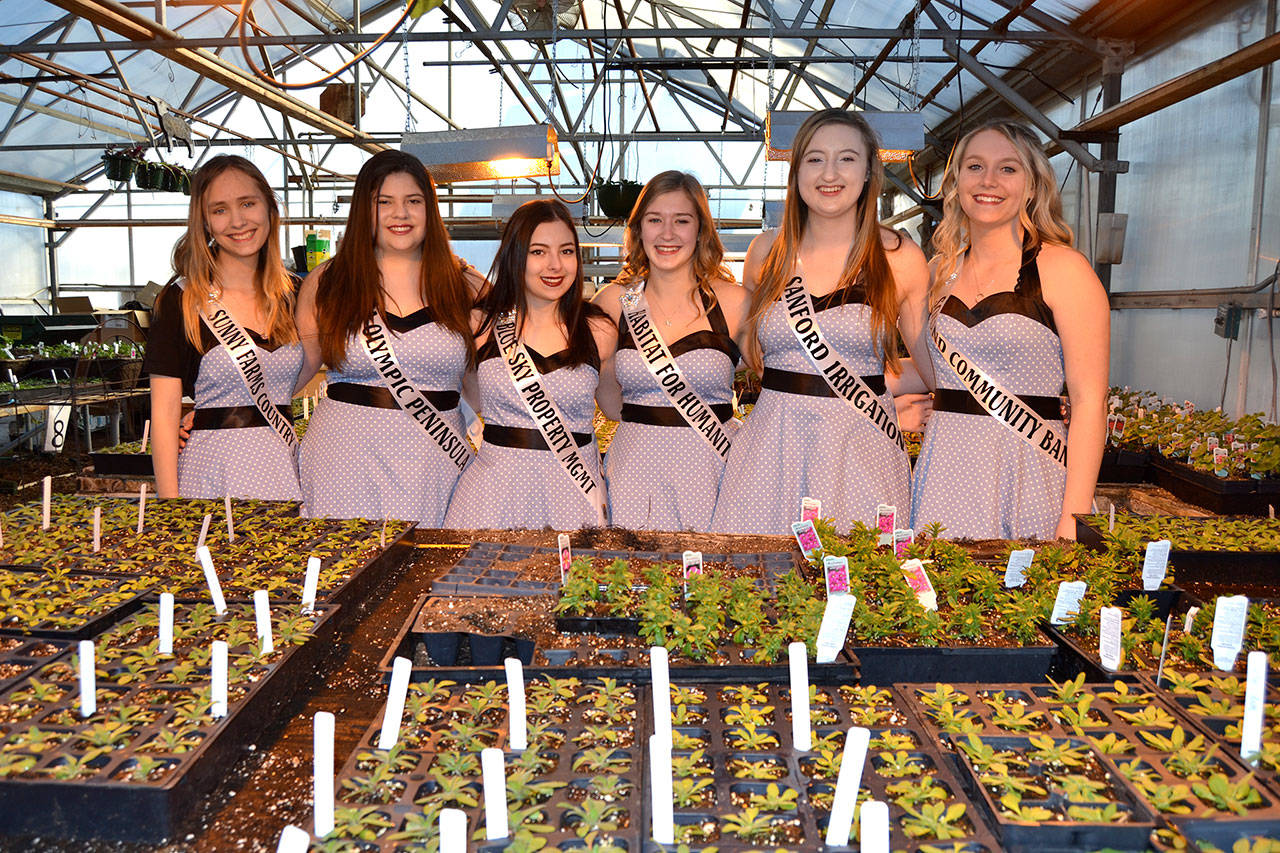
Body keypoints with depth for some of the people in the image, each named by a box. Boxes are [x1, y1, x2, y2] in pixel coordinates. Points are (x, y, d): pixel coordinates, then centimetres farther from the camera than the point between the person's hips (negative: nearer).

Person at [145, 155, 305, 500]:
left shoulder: (292, 295, 7)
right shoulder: (181, 300, -5)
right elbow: (164, 415, -8)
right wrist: (168, 498, -14)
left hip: (285, 463, 4)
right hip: (214, 468, -4)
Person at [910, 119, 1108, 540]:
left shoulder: (1062, 268, -5)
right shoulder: (942, 269, 10)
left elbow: (1089, 402, -10)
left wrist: (1073, 520, -15)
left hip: (1025, 472, -4)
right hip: (944, 470, 4)